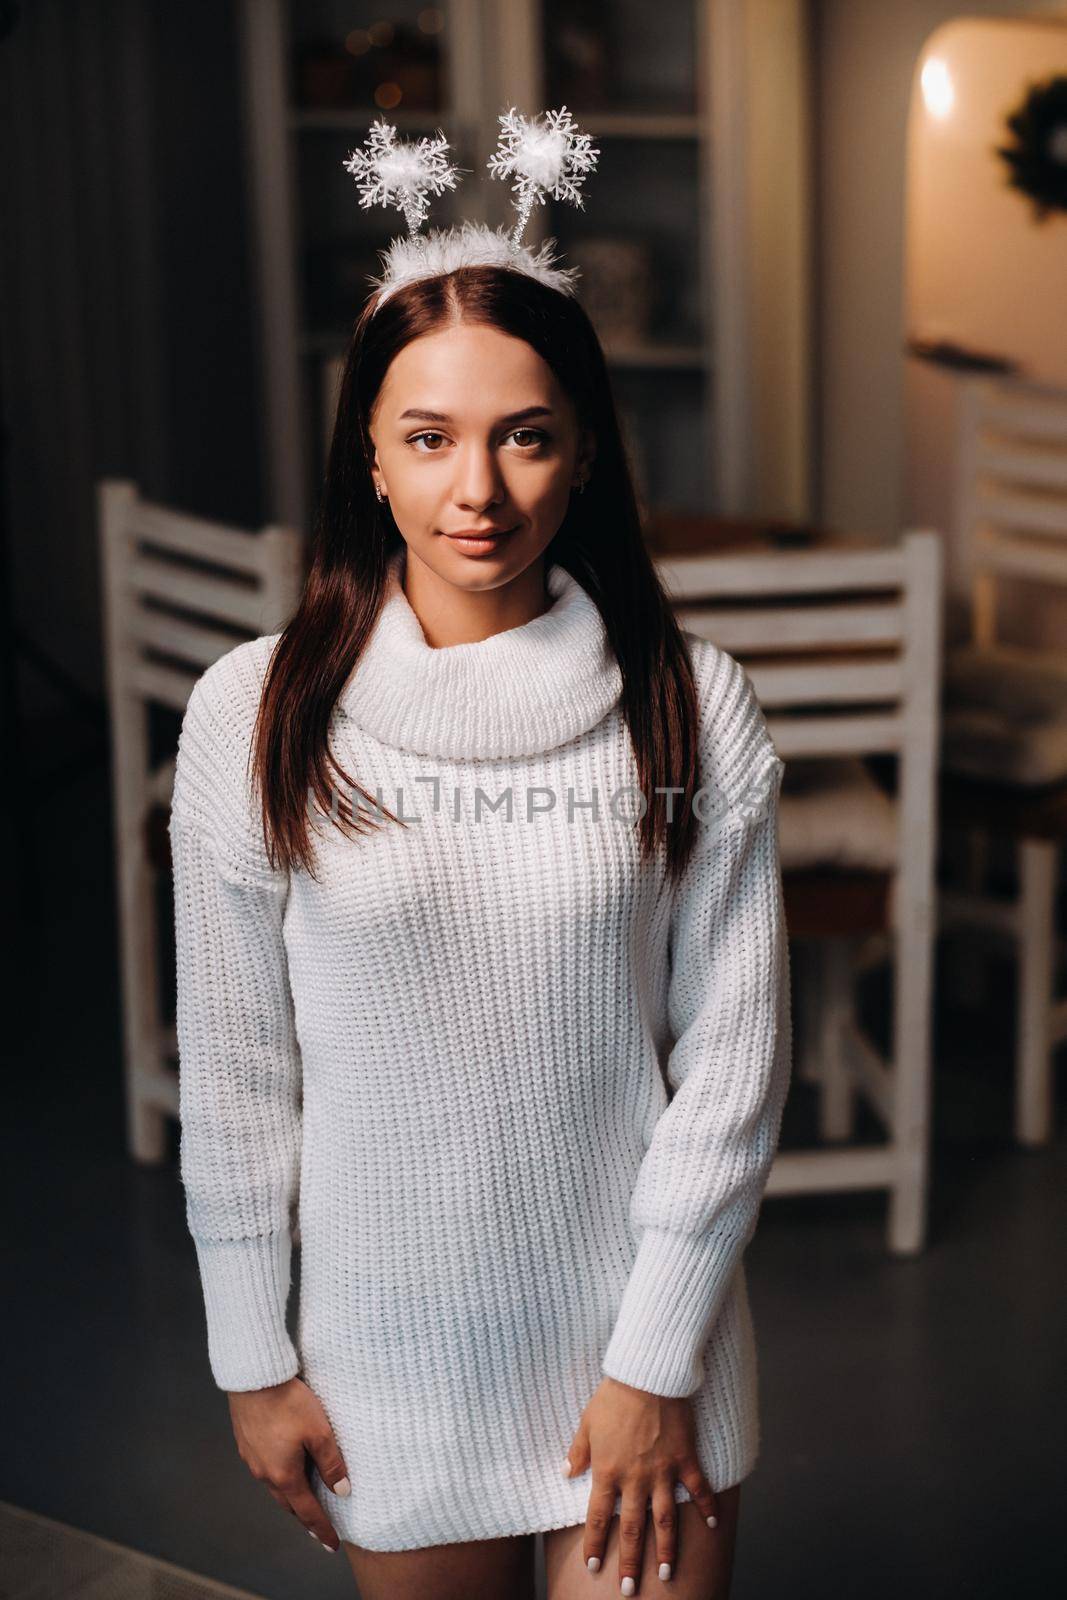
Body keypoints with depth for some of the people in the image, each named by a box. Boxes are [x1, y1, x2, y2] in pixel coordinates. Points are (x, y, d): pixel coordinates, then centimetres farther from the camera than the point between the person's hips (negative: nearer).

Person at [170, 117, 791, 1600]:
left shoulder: (696, 710, -9)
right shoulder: (254, 713, -9)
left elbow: (733, 1057, -6)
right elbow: (234, 1069, -2)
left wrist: (657, 1362, -6)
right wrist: (253, 1358, 2)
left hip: (640, 1335, 0)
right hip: (392, 1350, 1)